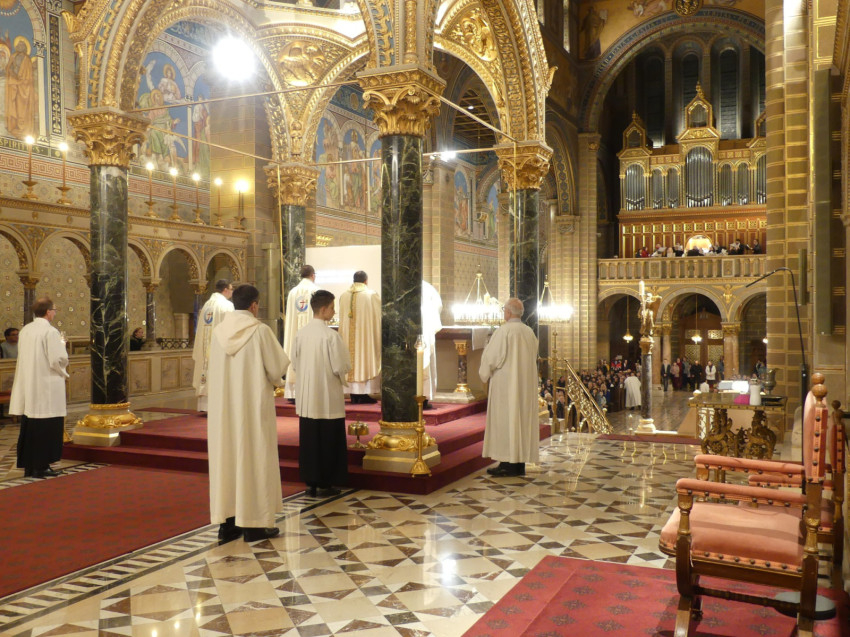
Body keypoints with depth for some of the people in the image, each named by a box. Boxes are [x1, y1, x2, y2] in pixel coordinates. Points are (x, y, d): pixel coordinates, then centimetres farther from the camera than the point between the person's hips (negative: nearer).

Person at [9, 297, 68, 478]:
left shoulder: (25, 330, 7)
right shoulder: (50, 331, -15)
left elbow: (24, 356, 16)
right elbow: (58, 359, -20)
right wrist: (62, 346, 1)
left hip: (27, 387, 8)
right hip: (47, 388, -7)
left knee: (29, 426, 13)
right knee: (47, 428, 0)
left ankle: (28, 465, 20)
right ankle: (41, 467, 3)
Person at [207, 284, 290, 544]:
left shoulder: (218, 331, 2)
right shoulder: (260, 331, -12)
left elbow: (214, 371, 9)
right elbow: (277, 367, -9)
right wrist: (273, 381, 13)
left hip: (223, 406, 5)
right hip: (254, 405, -5)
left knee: (225, 458, 10)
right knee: (254, 458, 2)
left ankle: (226, 523, 15)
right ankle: (254, 523, 7)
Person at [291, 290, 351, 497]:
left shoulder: (301, 333, 0)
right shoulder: (330, 335, -17)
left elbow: (294, 364, 8)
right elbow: (341, 367, -15)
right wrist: (345, 368, 6)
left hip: (306, 397, 5)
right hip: (328, 397, -5)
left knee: (309, 440, 12)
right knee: (328, 441, 6)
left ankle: (310, 482, 19)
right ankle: (324, 484, 12)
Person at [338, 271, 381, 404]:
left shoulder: (344, 295, 4)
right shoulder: (371, 295, -8)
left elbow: (342, 318, 11)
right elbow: (379, 315, -2)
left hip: (348, 336, 4)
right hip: (365, 335, -4)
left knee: (352, 358, 8)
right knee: (366, 361, 2)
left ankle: (354, 395, 9)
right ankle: (364, 395, 1)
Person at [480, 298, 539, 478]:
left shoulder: (504, 331, -13)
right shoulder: (530, 332, 8)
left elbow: (491, 357, -10)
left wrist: (484, 373, 7)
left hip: (505, 383, -7)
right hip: (525, 384, 7)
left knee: (505, 420, -3)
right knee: (522, 420, 9)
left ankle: (508, 464, -4)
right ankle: (520, 464, 12)